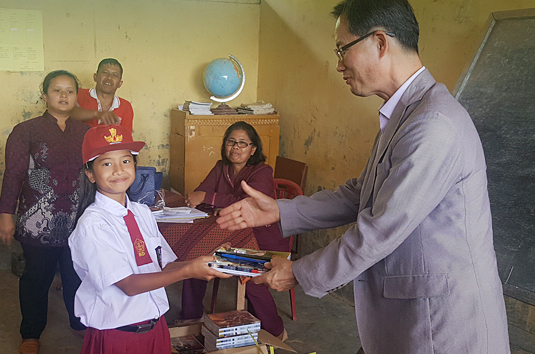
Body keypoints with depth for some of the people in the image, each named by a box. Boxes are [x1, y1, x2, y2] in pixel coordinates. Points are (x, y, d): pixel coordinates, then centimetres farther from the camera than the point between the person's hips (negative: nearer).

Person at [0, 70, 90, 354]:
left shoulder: (84, 132, 9)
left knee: (77, 275, 10)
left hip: (77, 221, 3)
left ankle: (81, 323, 32)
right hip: (38, 222, -2)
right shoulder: (26, 131, 0)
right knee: (36, 277, 9)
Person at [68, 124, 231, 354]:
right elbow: (129, 285, -21)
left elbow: (164, 266, 3)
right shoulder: (92, 225, -16)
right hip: (115, 333, -5)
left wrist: (204, 264, -12)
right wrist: (188, 271, -25)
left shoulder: (142, 213, 4)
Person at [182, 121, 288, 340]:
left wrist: (207, 197, -29)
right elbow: (198, 195, -4)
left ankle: (276, 333, -4)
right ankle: (190, 317, 9)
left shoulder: (262, 172, -12)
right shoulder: (221, 168, 6)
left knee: (251, 280, -29)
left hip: (264, 244, -6)